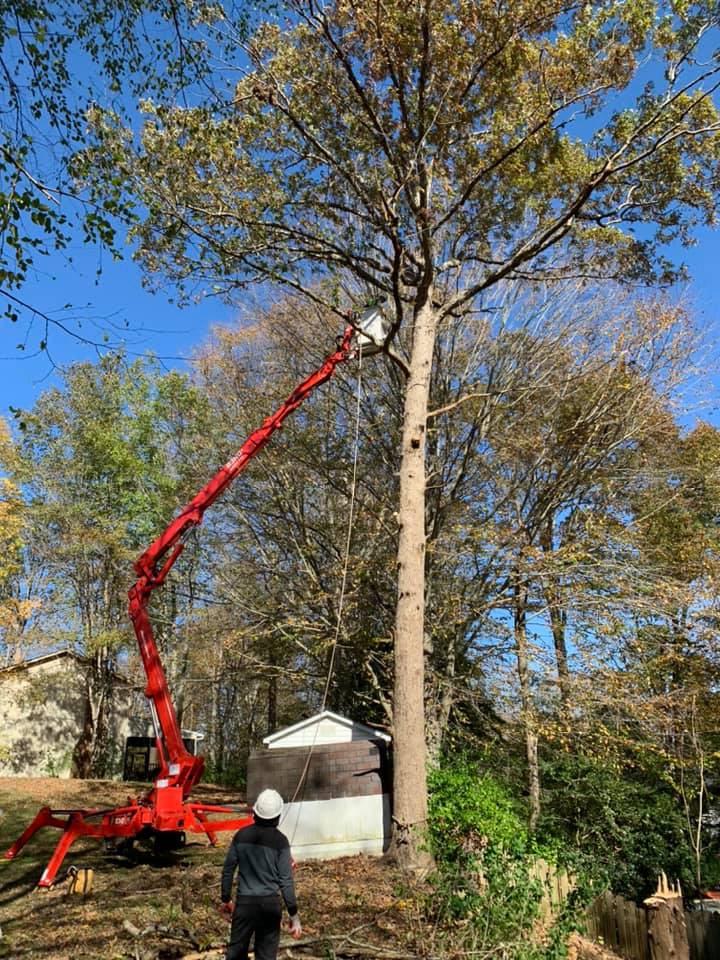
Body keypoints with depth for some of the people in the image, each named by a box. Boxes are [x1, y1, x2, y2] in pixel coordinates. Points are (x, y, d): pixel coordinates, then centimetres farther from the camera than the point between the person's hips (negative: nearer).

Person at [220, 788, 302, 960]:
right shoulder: (280, 841, -11)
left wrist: (226, 899, 18)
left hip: (244, 901, 2)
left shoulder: (242, 835, -2)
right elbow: (285, 880, -10)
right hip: (270, 903, -2)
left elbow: (228, 869, 4)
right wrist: (294, 915, -4)